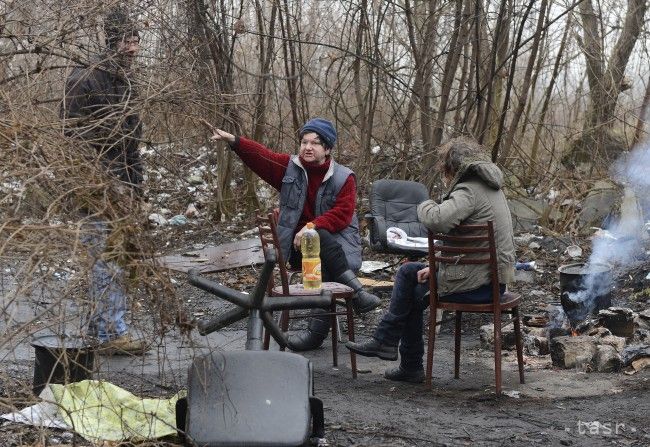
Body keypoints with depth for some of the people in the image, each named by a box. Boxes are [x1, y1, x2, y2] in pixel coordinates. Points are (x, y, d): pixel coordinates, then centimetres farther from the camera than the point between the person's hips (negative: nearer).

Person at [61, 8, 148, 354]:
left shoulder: (124, 84, 16)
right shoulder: (84, 81, -10)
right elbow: (76, 138, -15)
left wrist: (134, 187, 13)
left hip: (121, 188, 8)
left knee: (105, 261, 11)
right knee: (109, 262, -7)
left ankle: (100, 329, 18)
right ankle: (113, 334, -2)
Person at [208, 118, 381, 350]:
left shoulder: (343, 178, -1)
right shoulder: (290, 167, 7)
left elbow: (342, 214, -13)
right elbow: (260, 156, -6)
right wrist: (233, 140, -23)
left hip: (333, 242, -1)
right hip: (298, 246, 1)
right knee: (321, 240, -33)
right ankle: (356, 290, -35)